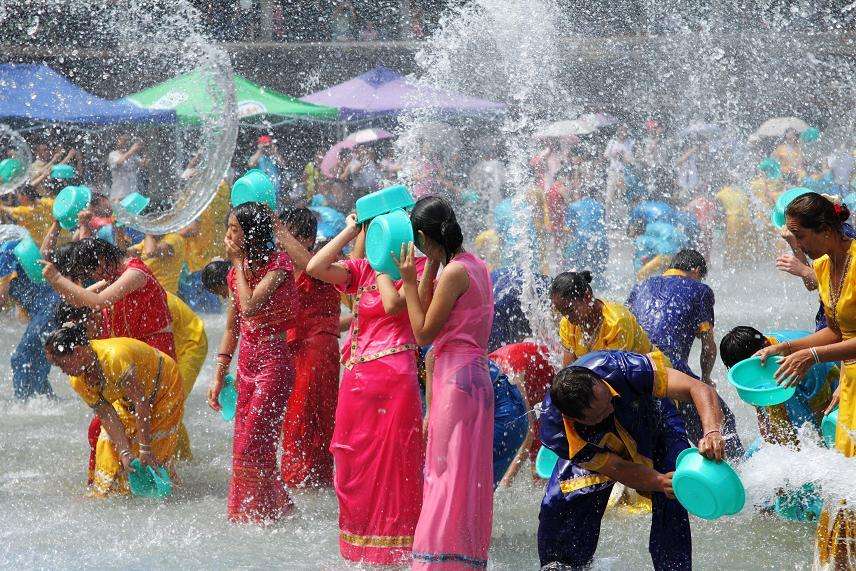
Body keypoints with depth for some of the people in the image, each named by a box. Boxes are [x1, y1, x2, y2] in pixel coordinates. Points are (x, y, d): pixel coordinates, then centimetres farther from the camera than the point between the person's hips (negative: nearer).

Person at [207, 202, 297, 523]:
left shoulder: (278, 263, -11)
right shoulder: (237, 272, 11)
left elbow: (250, 306, -24)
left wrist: (239, 262, -14)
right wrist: (219, 377, 14)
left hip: (273, 361, -8)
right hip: (247, 362, 8)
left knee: (254, 443, -10)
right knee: (243, 444, 9)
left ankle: (259, 512, -2)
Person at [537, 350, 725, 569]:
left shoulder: (618, 367, -44)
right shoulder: (554, 430, -38)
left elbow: (700, 389, -43)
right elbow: (617, 469, -31)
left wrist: (712, 432, -61)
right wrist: (659, 482, -50)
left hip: (654, 421, -1)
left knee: (671, 504, -23)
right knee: (557, 506, -9)